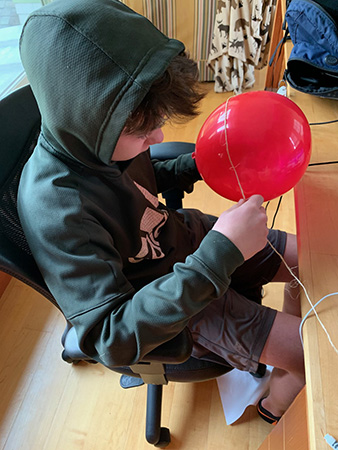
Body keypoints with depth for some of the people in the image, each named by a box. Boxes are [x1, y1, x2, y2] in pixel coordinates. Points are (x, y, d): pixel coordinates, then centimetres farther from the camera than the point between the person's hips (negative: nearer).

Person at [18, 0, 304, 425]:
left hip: (191, 239, 7)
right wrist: (219, 255, -41)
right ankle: (277, 401, 32)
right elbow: (110, 340, -35)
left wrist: (197, 165, -5)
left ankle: (294, 347, 41)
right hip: (177, 303, -6)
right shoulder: (56, 211, -34)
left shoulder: (101, 136, -12)